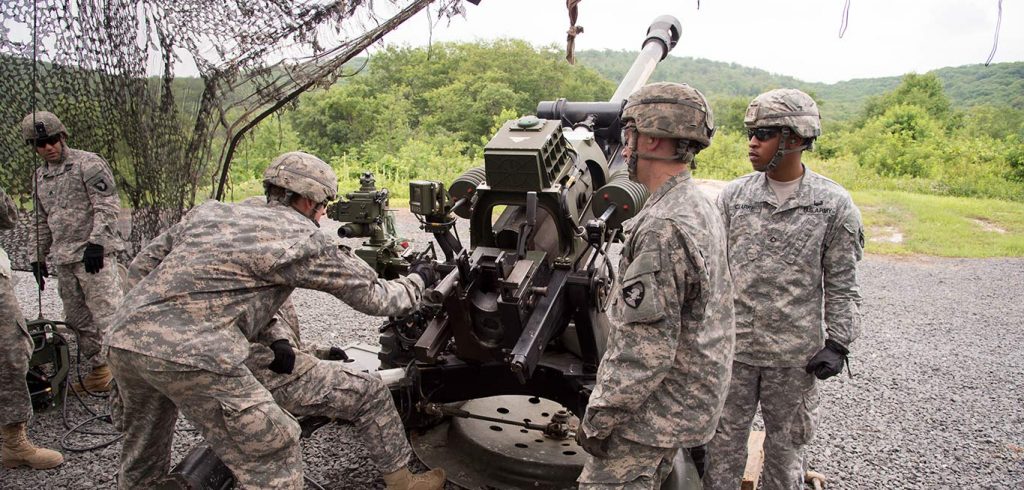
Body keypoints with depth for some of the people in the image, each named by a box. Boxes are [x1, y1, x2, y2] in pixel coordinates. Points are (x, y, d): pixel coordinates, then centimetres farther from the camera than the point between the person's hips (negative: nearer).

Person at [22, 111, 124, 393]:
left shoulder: (88, 164, -5)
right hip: (63, 260, 8)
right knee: (78, 321, 11)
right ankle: (100, 371, 20)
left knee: (107, 313, -12)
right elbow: (41, 221, 24)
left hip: (95, 255, -8)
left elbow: (108, 207, -13)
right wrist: (37, 257, 20)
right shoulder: (40, 176, 18)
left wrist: (96, 242, -20)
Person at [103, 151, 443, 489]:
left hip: (122, 338, 8)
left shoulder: (210, 211, 19)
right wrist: (417, 280, 29)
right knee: (274, 458, 5)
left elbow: (141, 267, 19)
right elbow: (374, 296, 9)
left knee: (143, 459, 31)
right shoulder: (302, 238, 3)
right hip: (190, 354, -8)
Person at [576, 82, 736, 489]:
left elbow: (645, 347, -27)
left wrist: (598, 419, -18)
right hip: (692, 395, 10)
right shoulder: (701, 208, 8)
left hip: (658, 406, -10)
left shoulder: (663, 227, -26)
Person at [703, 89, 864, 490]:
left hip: (796, 354, -1)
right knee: (723, 441, 12)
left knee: (786, 445, 16)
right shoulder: (733, 196, 0)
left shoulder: (834, 204, -4)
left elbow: (842, 284, 1)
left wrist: (837, 342, -5)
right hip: (733, 346, 1)